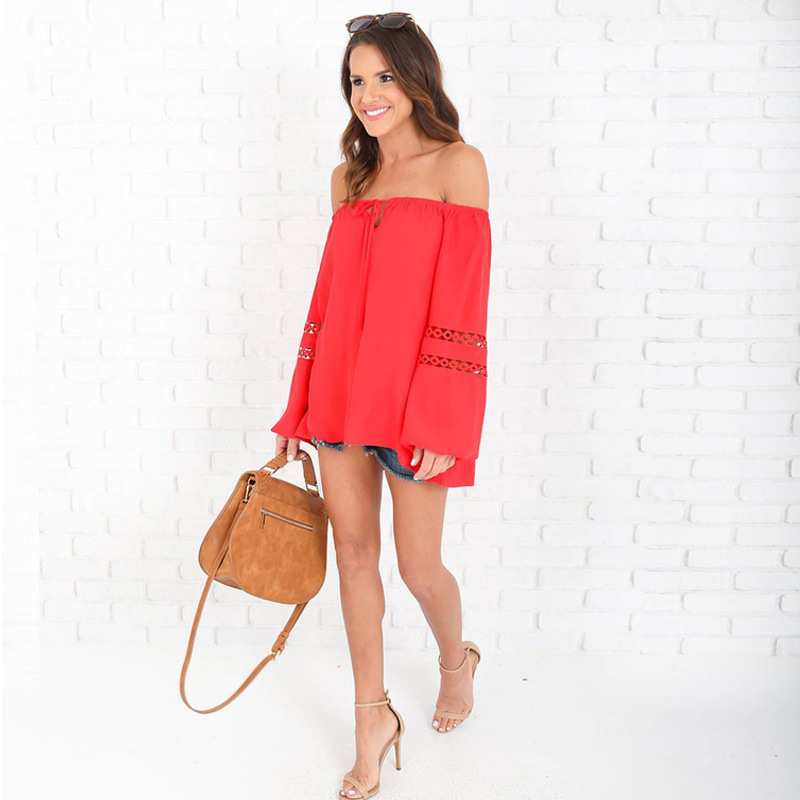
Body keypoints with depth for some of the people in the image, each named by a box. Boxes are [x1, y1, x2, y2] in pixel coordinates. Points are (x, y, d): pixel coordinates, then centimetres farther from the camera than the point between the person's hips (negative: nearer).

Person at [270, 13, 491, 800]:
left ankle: (456, 660, 40)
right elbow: (329, 292, 13)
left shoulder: (458, 164, -3)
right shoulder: (349, 176, 13)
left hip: (413, 392, -5)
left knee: (418, 565, 6)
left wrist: (437, 418, -16)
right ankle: (372, 716, 29)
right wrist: (299, 408, 11)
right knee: (353, 554, 10)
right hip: (340, 389, 5)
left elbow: (461, 297, -10)